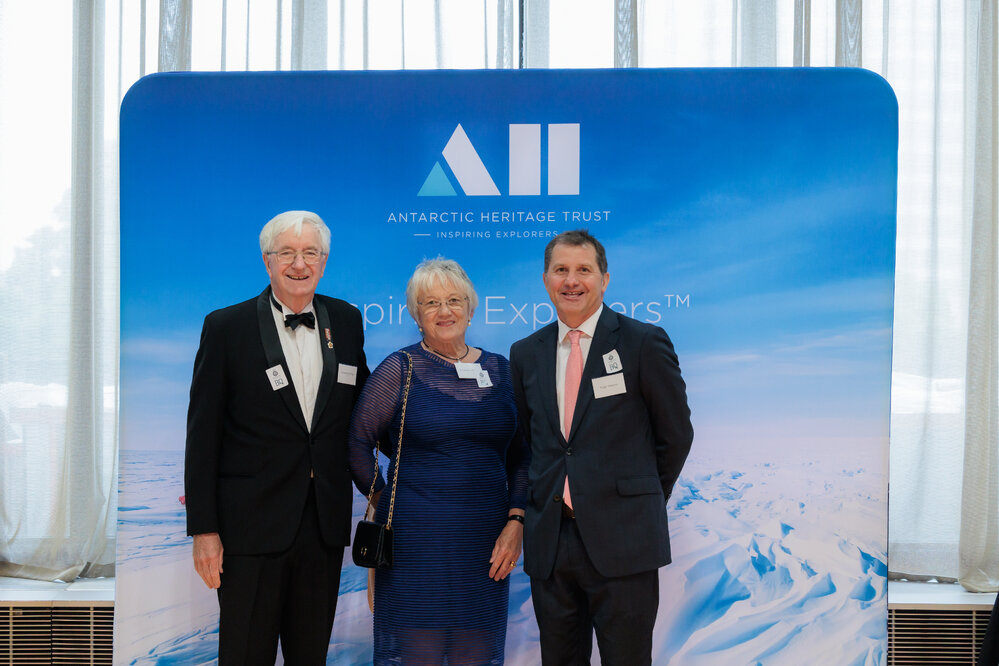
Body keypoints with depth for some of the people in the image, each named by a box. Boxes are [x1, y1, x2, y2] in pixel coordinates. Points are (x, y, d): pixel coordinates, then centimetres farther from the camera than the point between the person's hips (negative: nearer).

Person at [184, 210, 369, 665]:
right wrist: (203, 528, -8)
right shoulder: (226, 327, -4)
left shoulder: (346, 321, 6)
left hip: (325, 524, 4)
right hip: (251, 525, -3)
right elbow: (203, 435, -5)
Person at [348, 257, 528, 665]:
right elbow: (358, 441, 2)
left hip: (486, 542, 3)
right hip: (416, 539, -3)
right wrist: (383, 497, 4)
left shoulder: (501, 371, 7)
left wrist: (516, 521, 0)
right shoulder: (399, 369, -3)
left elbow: (520, 458, 9)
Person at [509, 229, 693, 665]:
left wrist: (643, 504, 8)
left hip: (623, 542, -4)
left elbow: (676, 434, 3)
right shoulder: (525, 354, 9)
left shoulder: (644, 342, -4)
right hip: (549, 542, 4)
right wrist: (546, 503, 10)